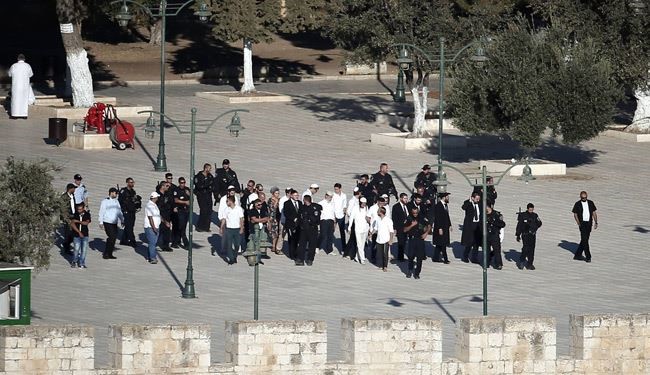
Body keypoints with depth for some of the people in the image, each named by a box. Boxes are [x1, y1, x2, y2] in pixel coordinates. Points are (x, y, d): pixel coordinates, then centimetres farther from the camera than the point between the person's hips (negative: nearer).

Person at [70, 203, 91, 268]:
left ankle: (82, 263, 8)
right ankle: (75, 262, 14)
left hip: (85, 235, 1)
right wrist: (79, 232, -13)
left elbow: (86, 223, -13)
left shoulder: (87, 214, 0)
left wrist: (78, 221, -19)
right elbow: (73, 224, -7)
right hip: (77, 235, -1)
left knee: (84, 250, -1)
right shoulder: (75, 215, 0)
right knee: (76, 249, -5)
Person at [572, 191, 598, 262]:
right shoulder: (577, 204, -2)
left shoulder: (590, 203, 7)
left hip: (589, 223, 4)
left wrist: (596, 222, 2)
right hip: (582, 223, -4)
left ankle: (578, 255, 20)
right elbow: (575, 214, 1)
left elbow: (594, 213, 9)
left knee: (585, 240, 9)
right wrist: (578, 223, -10)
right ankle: (588, 257, -8)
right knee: (584, 240, -10)